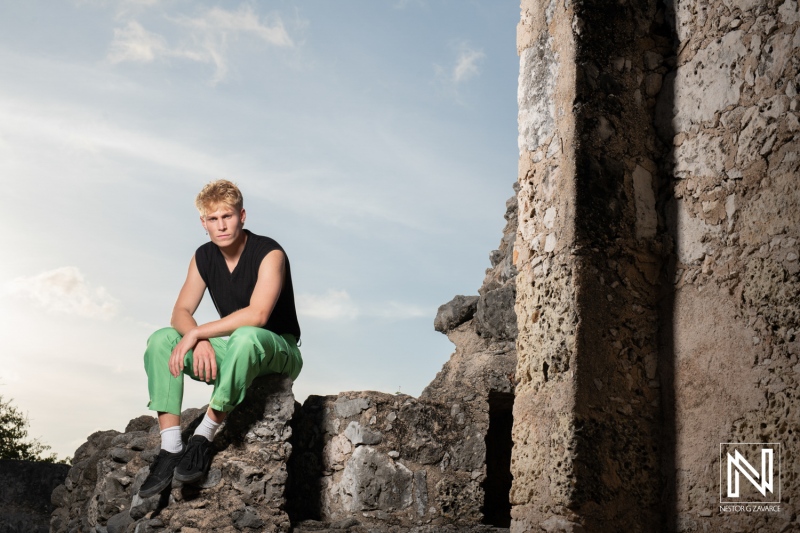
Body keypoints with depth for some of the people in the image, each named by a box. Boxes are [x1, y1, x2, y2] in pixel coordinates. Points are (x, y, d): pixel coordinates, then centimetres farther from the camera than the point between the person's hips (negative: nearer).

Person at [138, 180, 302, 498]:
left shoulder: (269, 254, -17)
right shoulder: (203, 258, 3)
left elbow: (258, 314, -31)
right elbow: (181, 312, -3)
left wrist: (197, 333, -28)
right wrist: (201, 342, -25)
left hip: (278, 352, -6)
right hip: (234, 352, 6)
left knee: (245, 336, -39)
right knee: (161, 340, -13)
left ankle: (204, 437, -30)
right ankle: (170, 448, -24)